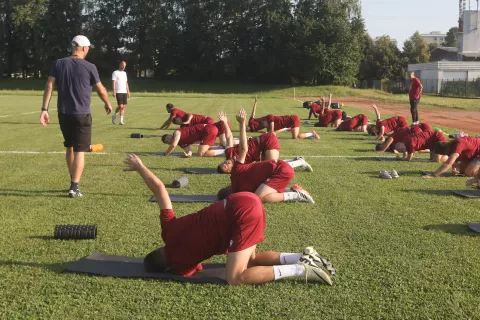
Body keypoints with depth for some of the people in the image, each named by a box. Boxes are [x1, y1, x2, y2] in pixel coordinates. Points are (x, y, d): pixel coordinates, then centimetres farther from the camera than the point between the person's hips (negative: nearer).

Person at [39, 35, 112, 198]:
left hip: (63, 113, 4)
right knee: (79, 151, -2)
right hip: (82, 115, -4)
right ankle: (74, 187, -10)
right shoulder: (89, 67, -6)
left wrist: (44, 109, -5)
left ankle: (73, 182, 30)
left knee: (69, 147, 19)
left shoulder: (59, 63, 4)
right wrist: (108, 104, 22)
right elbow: (101, 90, 3)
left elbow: (49, 85, -5)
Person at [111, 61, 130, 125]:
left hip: (124, 92, 6)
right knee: (120, 106, -13)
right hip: (118, 92, -6)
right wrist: (114, 92, -16)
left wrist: (128, 91, 14)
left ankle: (121, 121, 4)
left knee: (123, 107, 2)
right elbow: (113, 82, -7)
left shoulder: (124, 73, 17)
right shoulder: (115, 73, -2)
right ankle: (114, 115, 12)